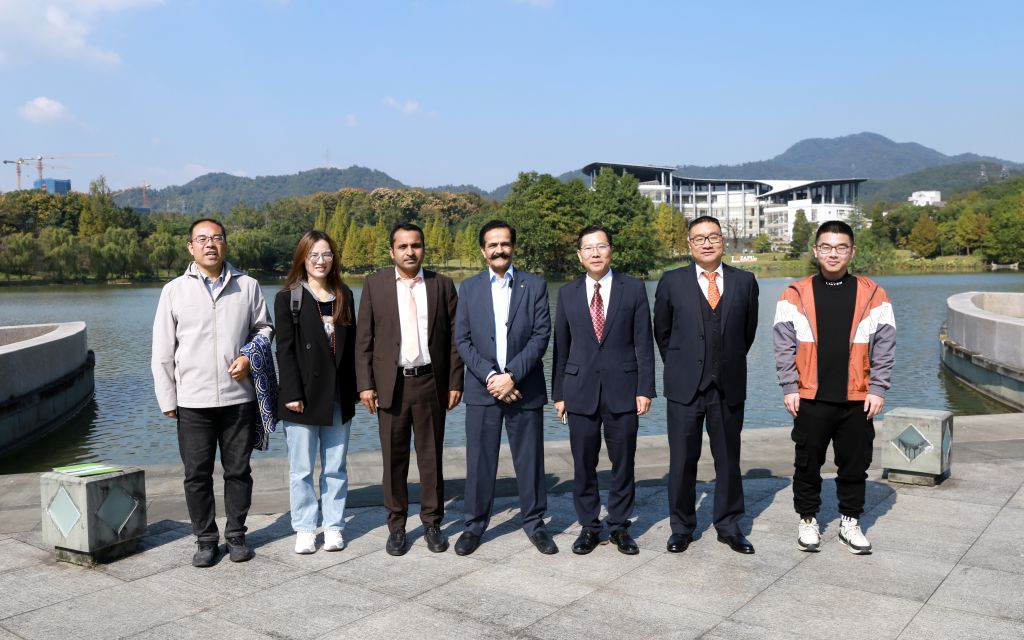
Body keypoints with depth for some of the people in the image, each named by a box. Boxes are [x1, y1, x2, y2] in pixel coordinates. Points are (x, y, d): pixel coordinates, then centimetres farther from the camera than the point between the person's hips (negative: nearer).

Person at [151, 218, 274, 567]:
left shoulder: (247, 286, 3)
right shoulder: (174, 290, 2)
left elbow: (264, 328, 14)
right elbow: (163, 351, 3)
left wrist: (249, 356, -6)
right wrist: (167, 399, 1)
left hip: (239, 397, 1)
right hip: (192, 401, 0)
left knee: (238, 470, 9)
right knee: (197, 474, 7)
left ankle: (236, 535, 24)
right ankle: (206, 539, 21)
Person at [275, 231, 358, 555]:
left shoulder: (344, 296, 10)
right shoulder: (288, 297, -1)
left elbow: (351, 345, 10)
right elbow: (285, 349, -6)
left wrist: (354, 388, 5)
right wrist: (292, 393, -13)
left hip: (338, 395, 3)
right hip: (304, 395, -3)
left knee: (335, 467, 8)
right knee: (301, 469, 4)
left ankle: (333, 526, 18)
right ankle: (304, 529, 15)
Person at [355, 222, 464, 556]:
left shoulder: (442, 285, 4)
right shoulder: (374, 284, 3)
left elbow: (454, 338, 4)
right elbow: (364, 339, 2)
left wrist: (455, 382, -1)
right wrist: (365, 384, -4)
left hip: (431, 382, 0)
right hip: (390, 383, 0)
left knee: (431, 456, 8)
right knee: (394, 459, 6)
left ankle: (432, 522, 21)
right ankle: (396, 525, 19)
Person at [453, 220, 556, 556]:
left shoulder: (535, 285, 3)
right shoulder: (468, 288, 7)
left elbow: (541, 336, -5)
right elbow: (462, 340, 1)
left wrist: (512, 376, -14)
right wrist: (490, 376, -11)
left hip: (524, 389, -1)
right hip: (481, 389, 1)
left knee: (530, 459, 7)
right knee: (479, 461, 6)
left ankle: (534, 522, 21)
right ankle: (475, 524, 20)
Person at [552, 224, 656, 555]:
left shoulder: (633, 289, 1)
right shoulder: (567, 293, 7)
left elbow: (643, 343, 0)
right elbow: (561, 347, 8)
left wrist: (645, 389, -6)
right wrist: (558, 392, 6)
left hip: (623, 390, -1)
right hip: (580, 391, 1)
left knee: (623, 462, 7)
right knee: (583, 464, 7)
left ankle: (620, 526, 22)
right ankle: (588, 526, 21)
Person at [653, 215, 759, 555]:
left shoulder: (745, 282, 4)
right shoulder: (672, 282, 0)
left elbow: (748, 330, 14)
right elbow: (662, 331, 10)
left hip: (729, 386, 1)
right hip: (685, 386, -1)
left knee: (728, 459, 10)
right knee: (682, 460, 6)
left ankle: (729, 526, 24)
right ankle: (681, 527, 20)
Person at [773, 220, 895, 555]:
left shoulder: (873, 295, 2)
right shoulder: (795, 295, 0)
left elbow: (884, 347, 3)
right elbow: (784, 345, 0)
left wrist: (878, 389, -3)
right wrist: (789, 388, -5)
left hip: (858, 400, 1)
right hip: (810, 399, -1)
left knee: (854, 464, 10)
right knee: (807, 464, 8)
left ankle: (850, 522, 26)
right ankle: (808, 520, 24)